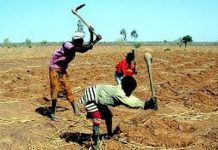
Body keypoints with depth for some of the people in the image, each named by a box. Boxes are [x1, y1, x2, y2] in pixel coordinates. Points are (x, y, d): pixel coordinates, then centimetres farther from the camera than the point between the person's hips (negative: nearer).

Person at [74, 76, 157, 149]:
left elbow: (133, 99, -10)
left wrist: (146, 104, -20)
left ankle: (110, 134, 41)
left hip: (97, 98, 10)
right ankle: (95, 144, -11)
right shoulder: (118, 93, -33)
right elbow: (131, 103, -35)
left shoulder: (123, 91, -6)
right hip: (91, 96, -10)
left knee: (108, 116, 20)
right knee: (97, 120, -18)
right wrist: (145, 104, -34)